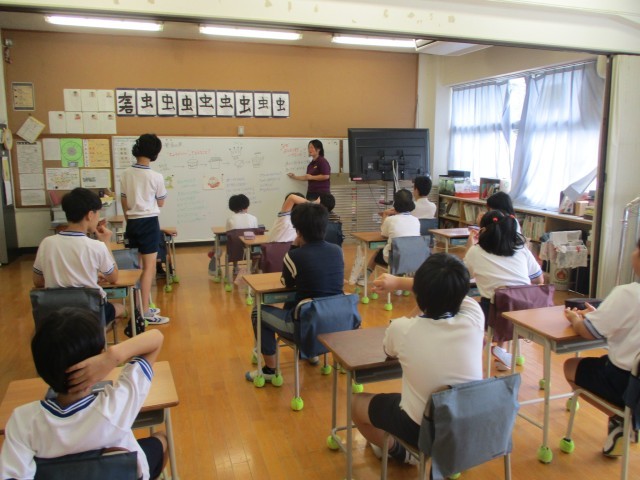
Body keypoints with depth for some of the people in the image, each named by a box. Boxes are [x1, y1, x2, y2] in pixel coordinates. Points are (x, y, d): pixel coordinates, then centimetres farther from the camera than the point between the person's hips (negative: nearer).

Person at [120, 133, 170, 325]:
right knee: (149, 267, -4)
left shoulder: (126, 174, 3)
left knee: (139, 266, 14)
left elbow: (124, 201, 10)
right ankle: (145, 312, -4)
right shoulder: (156, 177, -11)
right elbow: (160, 203, 2)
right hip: (149, 222, -6)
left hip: (132, 222, 6)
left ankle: (143, 306, 23)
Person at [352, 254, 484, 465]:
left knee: (357, 403, 19)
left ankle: (398, 452, 37)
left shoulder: (401, 328, -24)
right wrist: (399, 281, 10)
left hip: (422, 429, -3)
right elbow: (450, 289, 4)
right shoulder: (473, 318, -19)